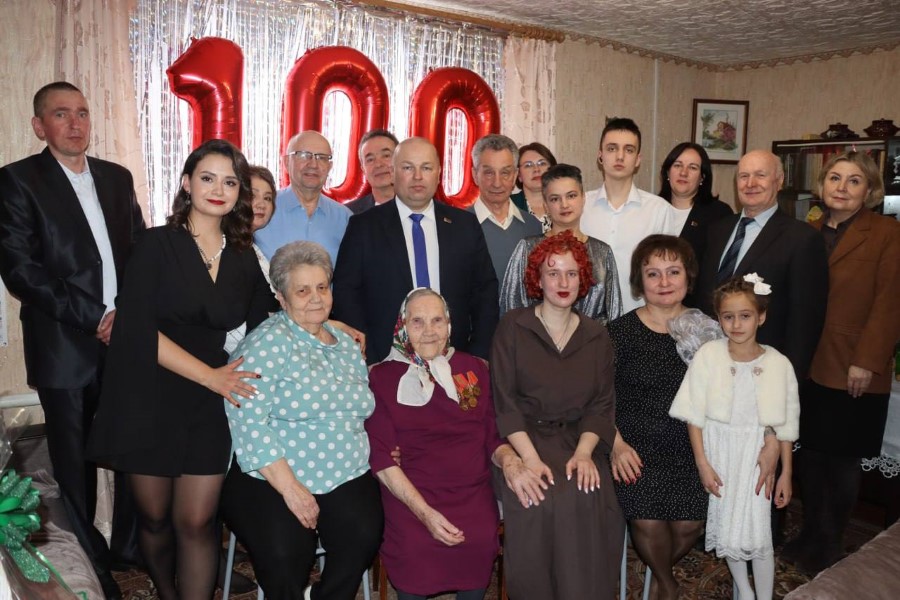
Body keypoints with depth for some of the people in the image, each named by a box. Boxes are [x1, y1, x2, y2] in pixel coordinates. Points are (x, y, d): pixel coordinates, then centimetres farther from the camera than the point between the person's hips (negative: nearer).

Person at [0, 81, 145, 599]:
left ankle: (130, 544, 28)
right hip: (65, 348, -4)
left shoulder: (118, 177, 13)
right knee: (75, 461, 8)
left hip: (127, 338, 4)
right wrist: (95, 318, -14)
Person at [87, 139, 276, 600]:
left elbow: (259, 333, 13)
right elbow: (139, 328, -13)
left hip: (211, 406, 2)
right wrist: (211, 375, -17)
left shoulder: (245, 259, 6)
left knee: (196, 522, -2)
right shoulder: (158, 245, -5)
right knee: (154, 517, 12)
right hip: (150, 401, -2)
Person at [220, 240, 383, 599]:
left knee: (364, 536, -22)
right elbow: (249, 420, -16)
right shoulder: (269, 342, -7)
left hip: (347, 479, 5)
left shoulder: (347, 345, 14)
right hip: (272, 482, -5)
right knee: (285, 554, -28)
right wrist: (290, 488, -19)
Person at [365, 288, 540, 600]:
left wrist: (510, 463, -11)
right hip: (409, 493, -2)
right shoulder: (382, 377, 2)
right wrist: (424, 512, -15)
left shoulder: (474, 369, 10)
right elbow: (381, 456, -4)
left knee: (481, 542, -26)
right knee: (416, 546, -29)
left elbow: (494, 435, 13)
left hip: (472, 489, 2)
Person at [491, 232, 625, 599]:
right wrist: (531, 458, -18)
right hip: (524, 441, -2)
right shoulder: (512, 327, 1)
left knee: (585, 501, -26)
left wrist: (584, 452, -13)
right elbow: (504, 401, -5)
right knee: (538, 502, -29)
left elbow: (602, 404, 6)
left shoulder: (597, 336, 11)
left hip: (579, 443, 2)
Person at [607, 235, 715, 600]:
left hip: (690, 447, 3)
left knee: (689, 523, -15)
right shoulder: (621, 331, -2)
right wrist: (617, 445, -10)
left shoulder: (704, 330, 7)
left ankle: (662, 568, 23)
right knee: (648, 521, -19)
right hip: (637, 446, -2)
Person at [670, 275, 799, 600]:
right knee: (726, 528, 14)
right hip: (719, 453, 1)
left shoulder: (779, 364, -9)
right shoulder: (708, 356, -12)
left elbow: (786, 425, 0)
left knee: (759, 534, 1)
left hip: (758, 456, 0)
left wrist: (785, 473, 3)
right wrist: (703, 464, -9)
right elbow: (694, 415, -8)